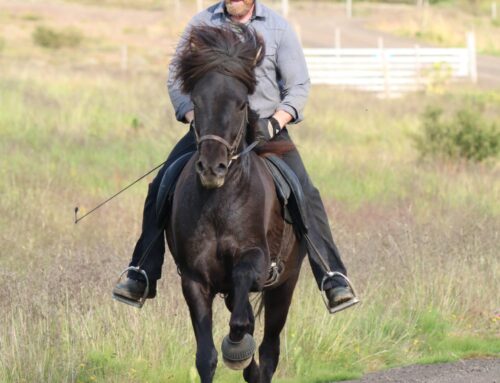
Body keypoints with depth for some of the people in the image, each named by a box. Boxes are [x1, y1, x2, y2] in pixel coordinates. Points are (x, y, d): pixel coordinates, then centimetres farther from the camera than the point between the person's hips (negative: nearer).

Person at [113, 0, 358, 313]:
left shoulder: (278, 27, 0)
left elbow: (299, 85, 2)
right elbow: (177, 79, 8)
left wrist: (275, 122, -14)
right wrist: (192, 116, -9)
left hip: (266, 126, -1)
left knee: (305, 195, -18)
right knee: (161, 190, -10)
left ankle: (332, 277, -15)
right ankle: (143, 275, 0)